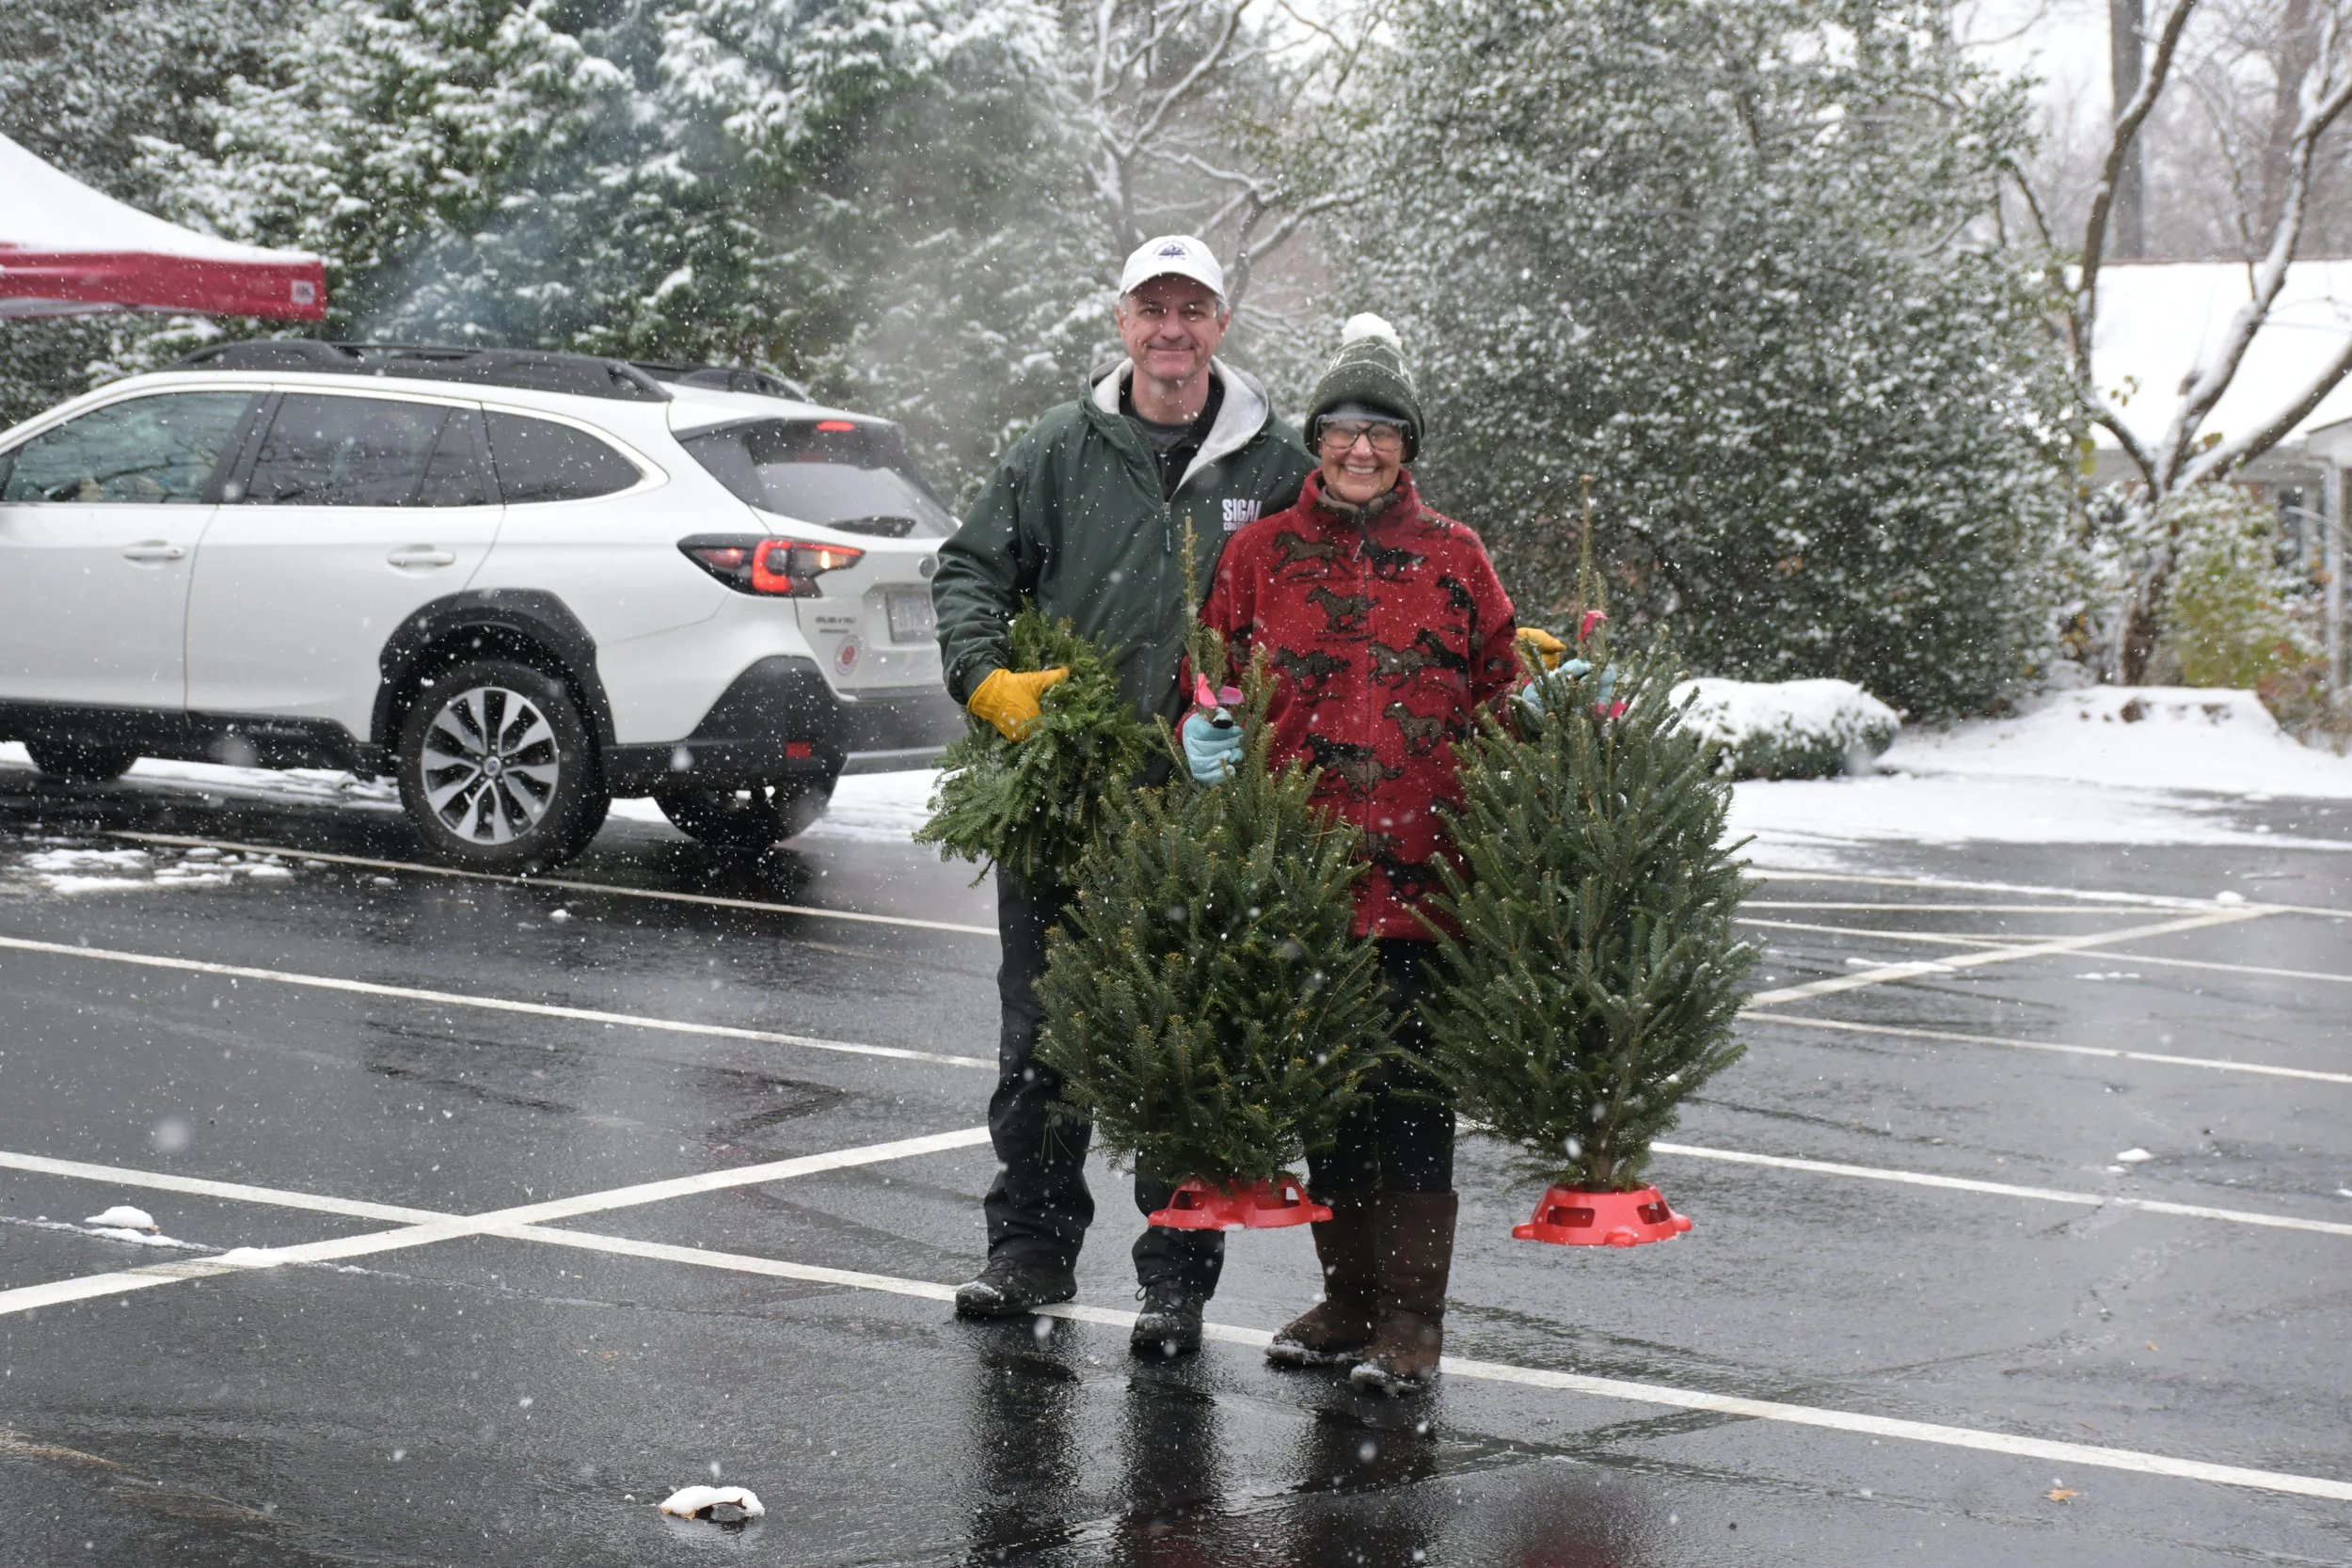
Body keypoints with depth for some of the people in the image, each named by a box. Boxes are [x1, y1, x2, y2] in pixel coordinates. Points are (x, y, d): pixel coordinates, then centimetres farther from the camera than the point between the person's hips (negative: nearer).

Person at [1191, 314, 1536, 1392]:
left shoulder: (1454, 559, 9)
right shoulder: (1260, 553, 10)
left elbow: (1499, 688, 12)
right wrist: (1204, 733, -10)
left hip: (1419, 870, -2)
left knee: (1409, 1087, -4)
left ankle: (1411, 1315, 3)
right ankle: (1348, 1297, 22)